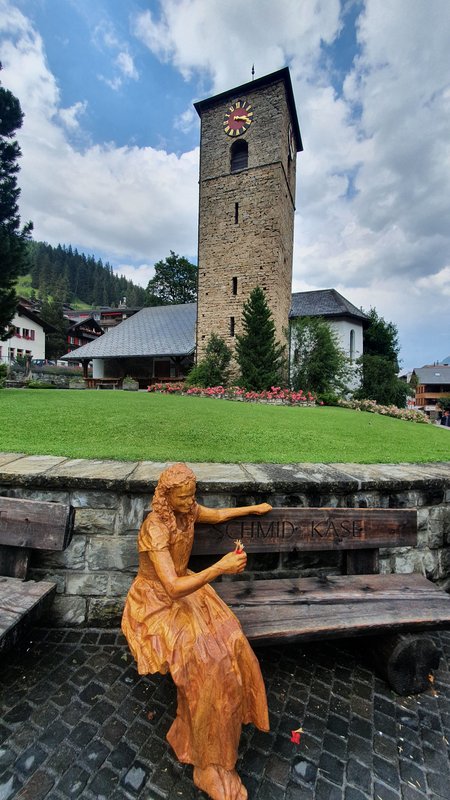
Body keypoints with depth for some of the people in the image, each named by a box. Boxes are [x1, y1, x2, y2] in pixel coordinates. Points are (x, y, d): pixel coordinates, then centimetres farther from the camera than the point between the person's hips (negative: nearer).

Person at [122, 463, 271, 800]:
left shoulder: (187, 510, -7)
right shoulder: (155, 529, -29)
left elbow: (219, 514, 13)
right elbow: (173, 588, -34)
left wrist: (255, 508, 20)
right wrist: (220, 568, -41)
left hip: (186, 588, 7)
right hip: (157, 600, -6)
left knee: (230, 643, -14)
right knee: (205, 659, -23)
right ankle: (210, 765, -1)